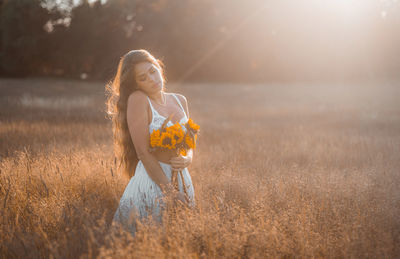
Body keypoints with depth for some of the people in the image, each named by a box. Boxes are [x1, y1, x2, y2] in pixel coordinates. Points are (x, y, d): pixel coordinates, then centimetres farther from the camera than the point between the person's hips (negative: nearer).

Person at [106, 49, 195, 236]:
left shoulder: (180, 101, 9)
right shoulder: (138, 99, -11)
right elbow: (143, 152, -16)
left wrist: (187, 159, -10)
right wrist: (170, 191, -18)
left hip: (182, 181, 6)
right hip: (151, 183, -6)